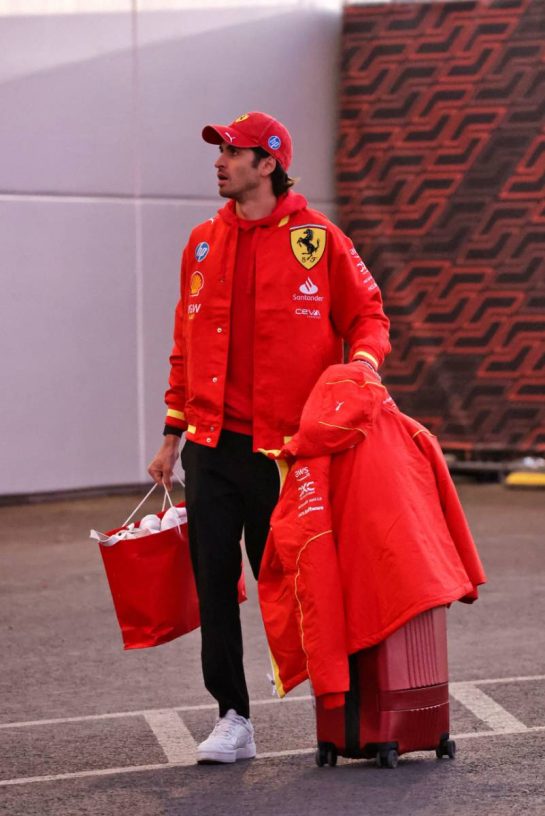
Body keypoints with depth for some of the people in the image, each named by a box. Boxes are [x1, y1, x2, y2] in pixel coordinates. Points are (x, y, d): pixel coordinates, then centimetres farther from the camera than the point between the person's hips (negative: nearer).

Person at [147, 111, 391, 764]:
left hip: (285, 446, -4)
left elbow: (366, 312, 4)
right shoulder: (203, 244, 12)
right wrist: (173, 433, 16)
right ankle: (233, 719, 8)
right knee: (213, 581, 1)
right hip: (212, 446, 4)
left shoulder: (316, 238, -2)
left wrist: (363, 356, -18)